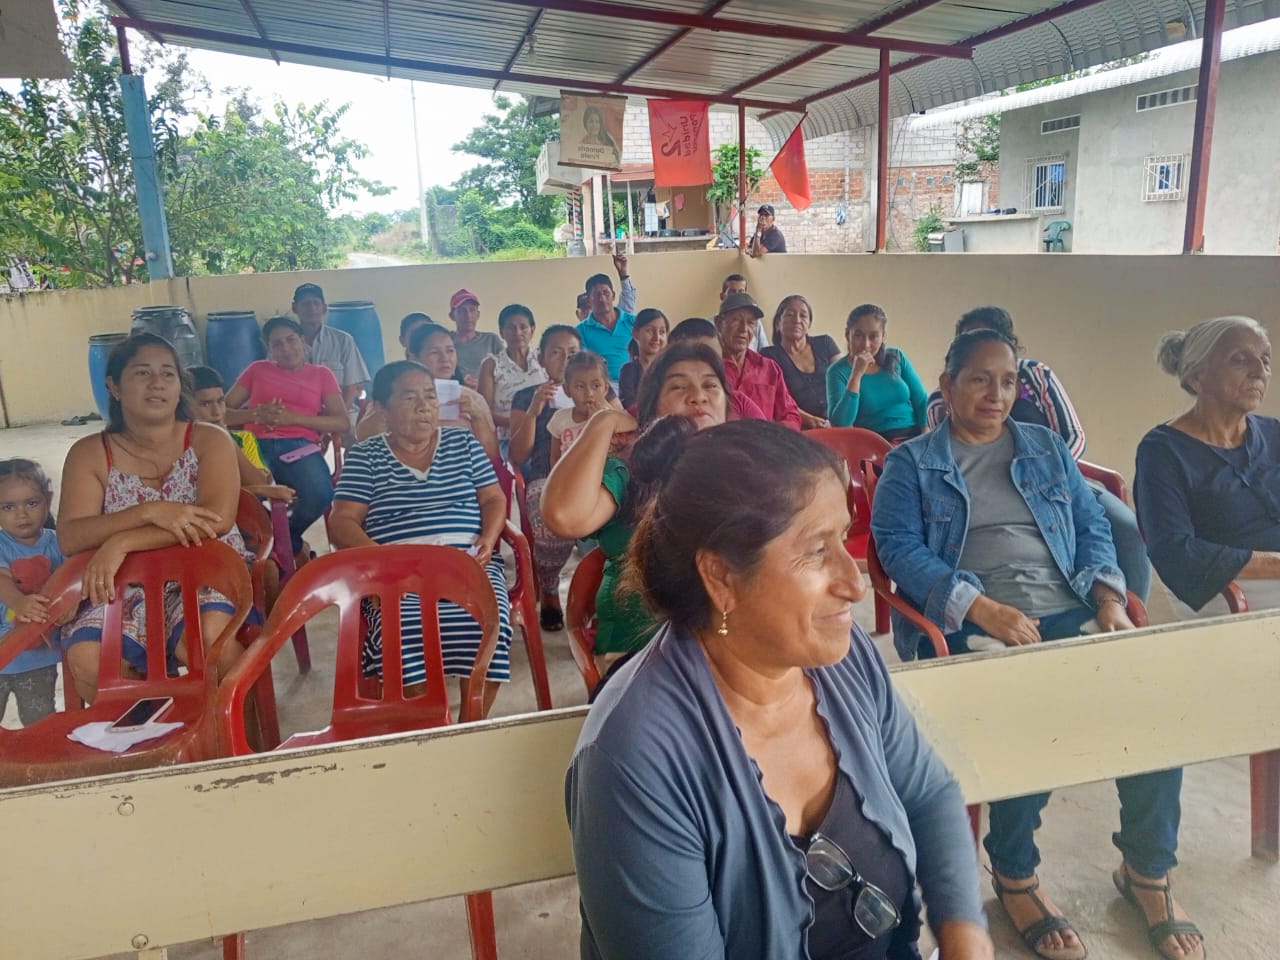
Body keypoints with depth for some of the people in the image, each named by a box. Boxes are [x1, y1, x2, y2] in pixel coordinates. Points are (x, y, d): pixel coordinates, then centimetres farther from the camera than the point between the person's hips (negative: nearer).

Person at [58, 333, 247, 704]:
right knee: (85, 661, -24)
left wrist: (122, 542, -24)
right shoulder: (89, 454, 3)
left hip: (206, 575, -2)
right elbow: (69, 539, -10)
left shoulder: (209, 440, -2)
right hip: (128, 587, 2)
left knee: (207, 638, -33)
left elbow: (218, 520, -19)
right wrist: (149, 511, -26)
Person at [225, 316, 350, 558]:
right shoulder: (257, 369, 24)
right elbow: (223, 412, 16)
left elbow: (342, 423, 7)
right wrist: (256, 414, -5)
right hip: (258, 445, 0)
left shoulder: (321, 374, 20)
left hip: (300, 447, 0)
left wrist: (294, 418, -6)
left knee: (320, 495, -34)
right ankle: (292, 545, -5)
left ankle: (284, 538, 1)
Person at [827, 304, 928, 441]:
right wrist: (857, 374, -18)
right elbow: (839, 424, -15)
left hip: (915, 436, 3)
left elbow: (922, 402, 10)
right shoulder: (838, 371, -3)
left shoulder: (896, 357, 8)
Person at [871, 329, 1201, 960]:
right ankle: (1014, 875, -2)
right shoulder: (910, 463, 8)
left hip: (1069, 615, 4)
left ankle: (1146, 869, 5)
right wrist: (983, 608, -18)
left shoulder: (1048, 448, 22)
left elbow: (1092, 527, 17)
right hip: (969, 628, -4)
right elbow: (898, 547, -6)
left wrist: (1109, 597, -3)